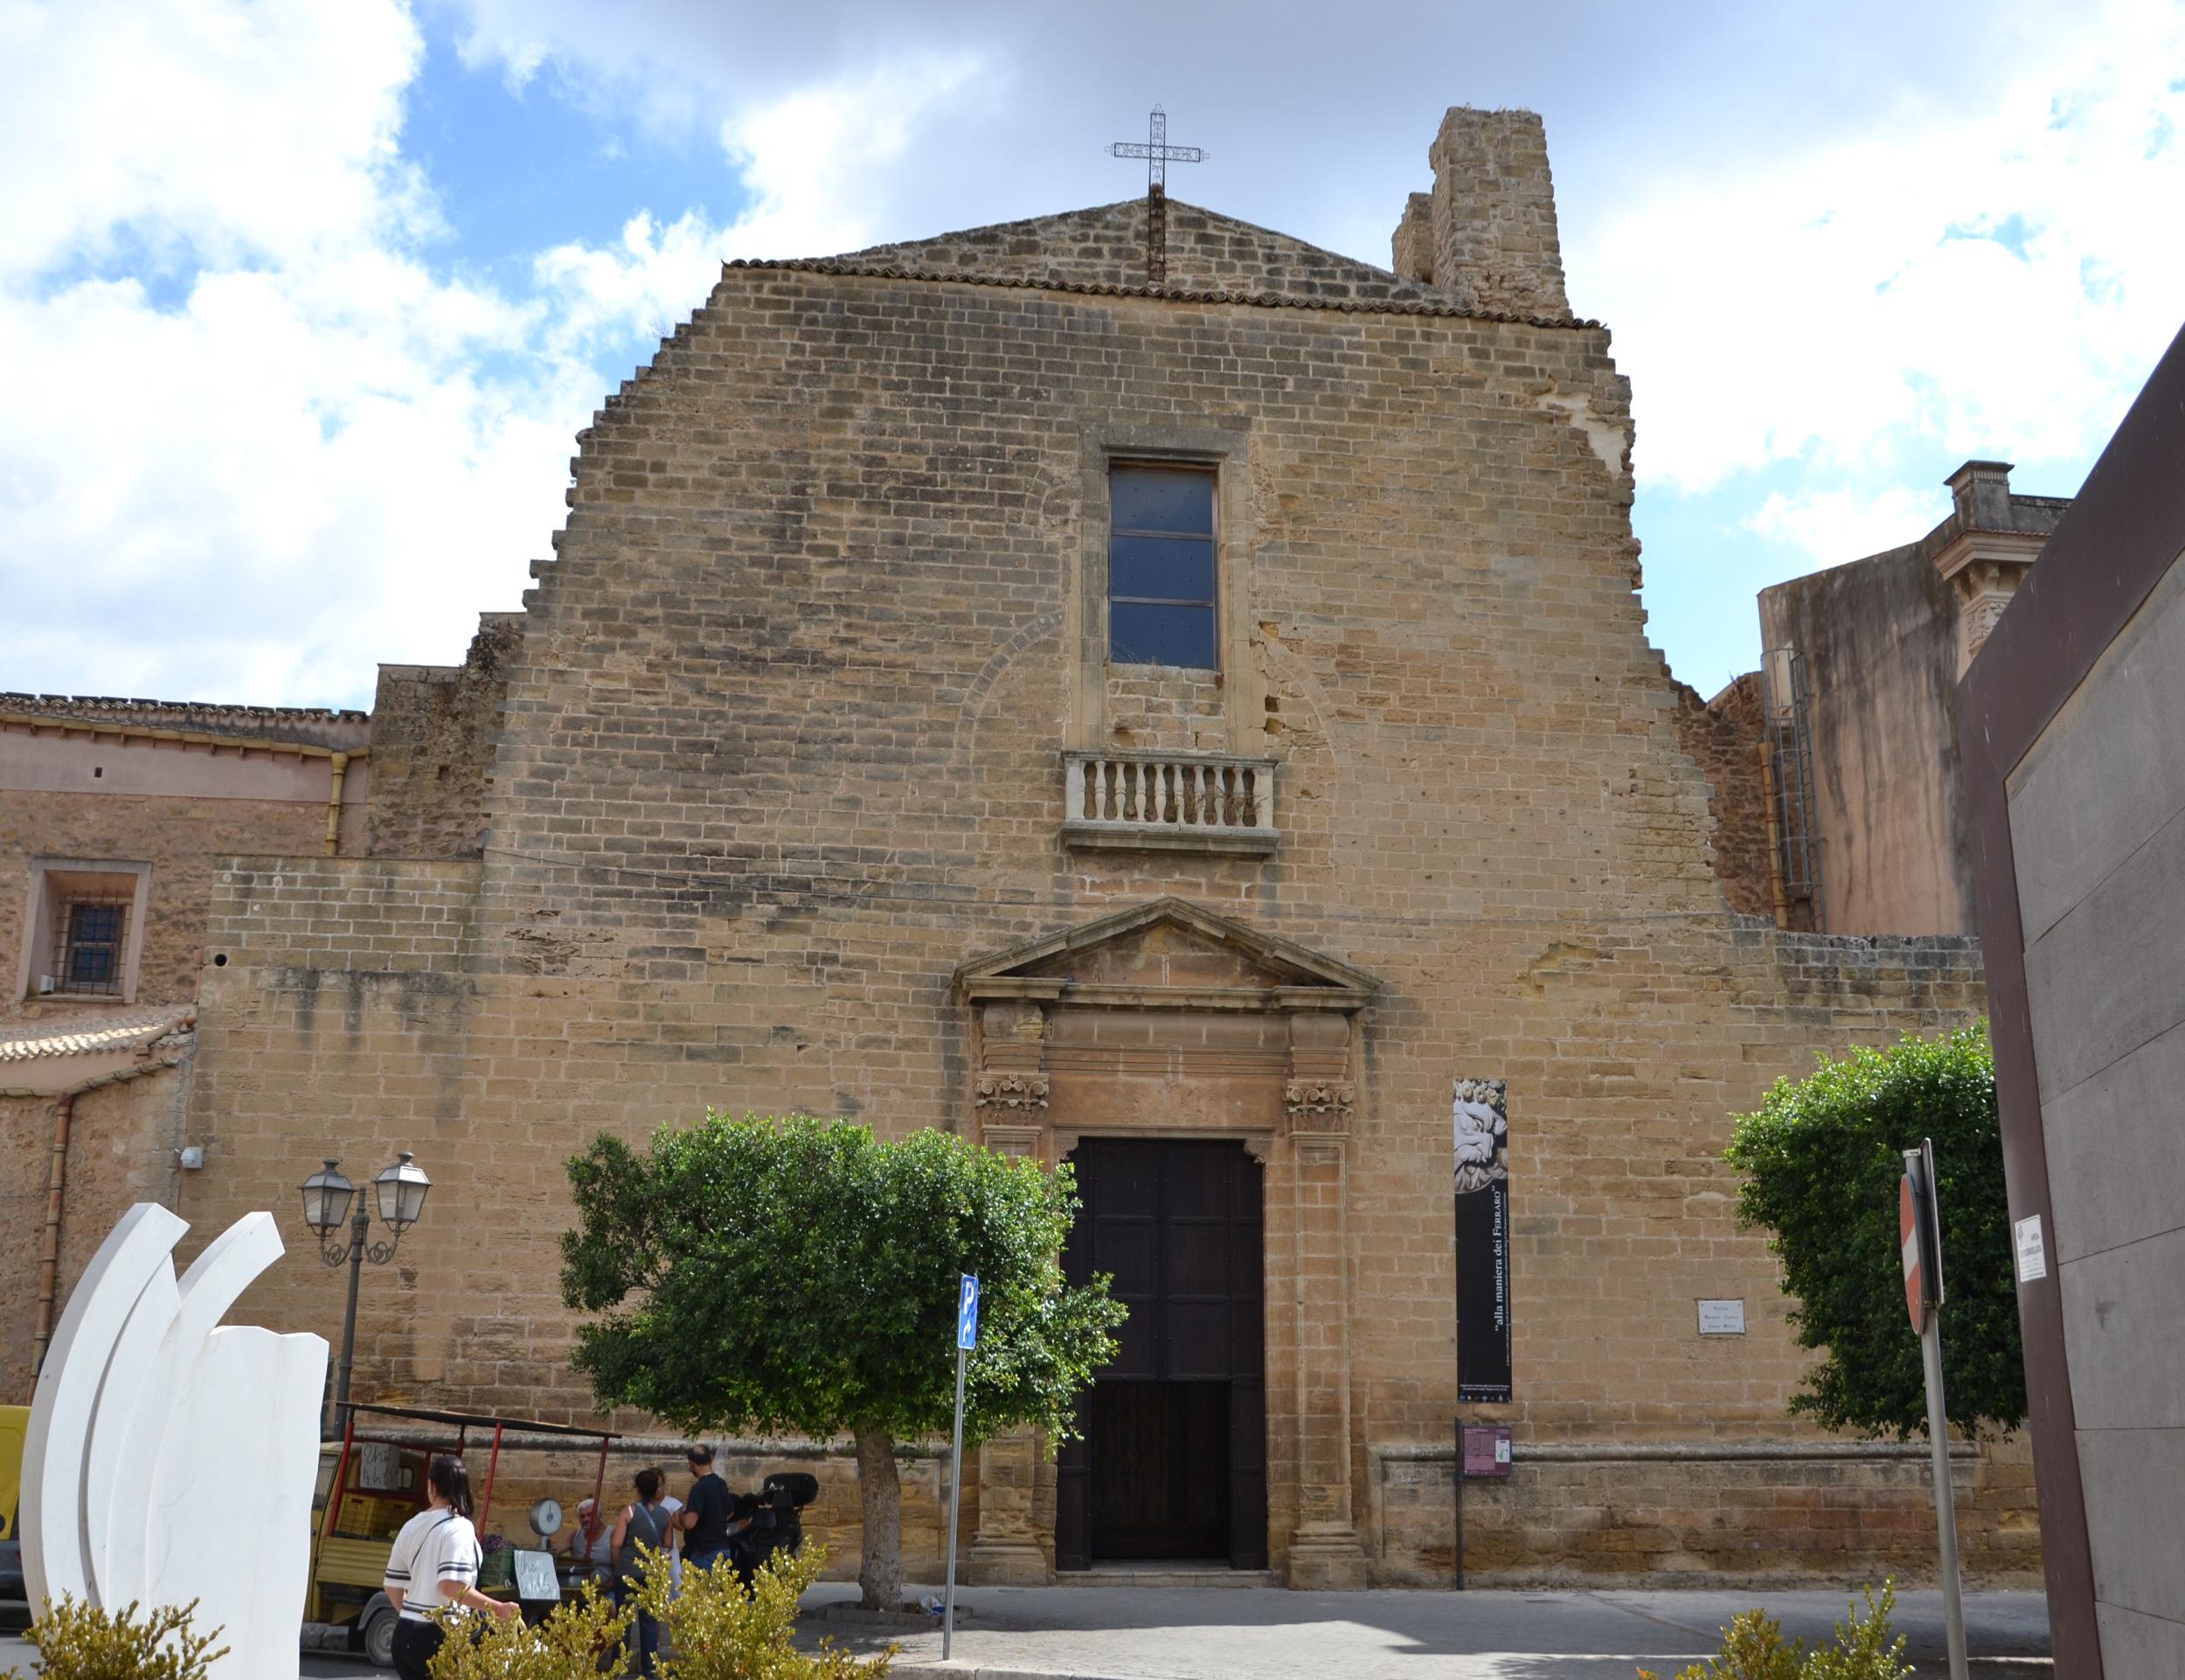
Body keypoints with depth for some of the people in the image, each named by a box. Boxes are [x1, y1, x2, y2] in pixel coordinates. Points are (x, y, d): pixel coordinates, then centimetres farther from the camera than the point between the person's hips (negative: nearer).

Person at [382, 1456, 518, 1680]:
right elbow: (451, 1586, -24)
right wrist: (497, 1608, -21)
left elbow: (392, 1585, 17)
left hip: (406, 1634, 7)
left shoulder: (411, 1527, 9)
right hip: (439, 1638, -7)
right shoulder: (458, 1527, -12)